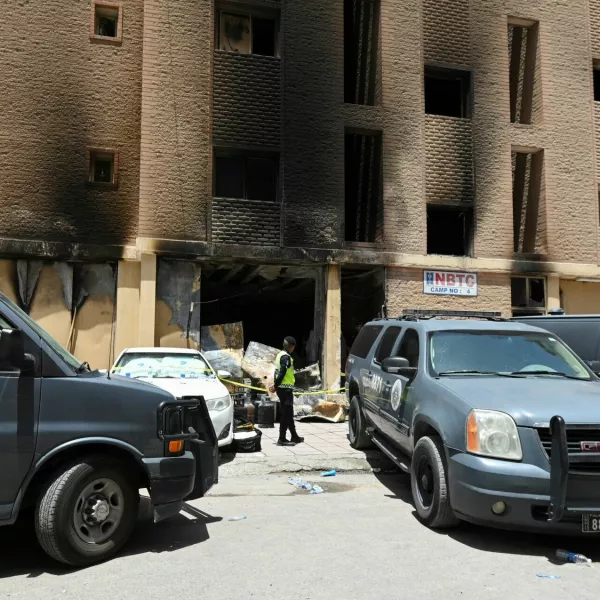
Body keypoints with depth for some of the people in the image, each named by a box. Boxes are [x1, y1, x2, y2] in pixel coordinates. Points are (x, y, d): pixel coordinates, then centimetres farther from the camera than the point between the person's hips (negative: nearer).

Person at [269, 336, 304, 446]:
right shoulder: (286, 357, -15)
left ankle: (294, 436, 25)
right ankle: (282, 439, -2)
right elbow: (282, 373, -21)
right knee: (286, 414, -4)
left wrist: (275, 385, 7)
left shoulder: (280, 355, 15)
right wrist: (275, 386, -14)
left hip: (281, 388, 10)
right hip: (286, 388, -10)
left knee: (288, 413, 16)